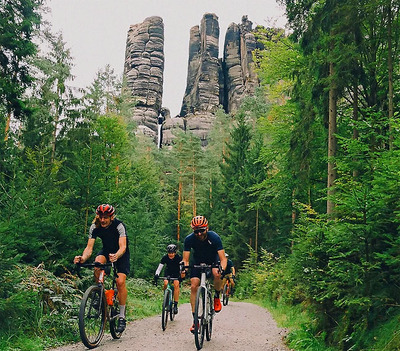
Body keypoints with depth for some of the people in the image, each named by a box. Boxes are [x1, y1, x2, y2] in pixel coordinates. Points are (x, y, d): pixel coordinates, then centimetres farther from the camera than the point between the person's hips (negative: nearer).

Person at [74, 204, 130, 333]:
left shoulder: (119, 226, -29)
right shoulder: (94, 227, -19)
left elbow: (123, 247, -38)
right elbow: (89, 247, -23)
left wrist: (116, 256, -60)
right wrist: (83, 258, -45)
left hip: (121, 254, -3)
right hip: (106, 250, 3)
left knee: (120, 281, -20)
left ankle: (122, 316, -6)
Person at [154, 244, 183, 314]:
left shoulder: (179, 257, -24)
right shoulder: (165, 257, -21)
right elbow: (160, 267, -22)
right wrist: (156, 274, -40)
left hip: (176, 273, -1)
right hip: (168, 272, 2)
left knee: (176, 284, -25)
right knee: (165, 283, -25)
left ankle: (175, 305, -21)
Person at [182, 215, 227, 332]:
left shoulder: (214, 237, -30)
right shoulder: (189, 239, -24)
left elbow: (223, 259, -30)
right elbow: (185, 259, -20)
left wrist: (222, 269, -51)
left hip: (213, 261, -2)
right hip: (198, 263, 2)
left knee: (217, 274, -35)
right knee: (194, 286, -16)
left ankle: (216, 297, -5)